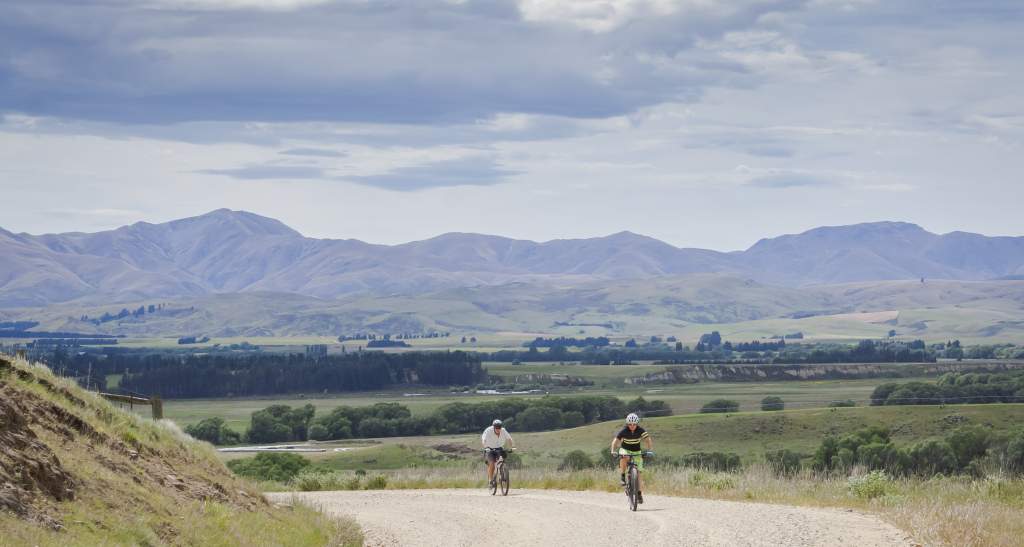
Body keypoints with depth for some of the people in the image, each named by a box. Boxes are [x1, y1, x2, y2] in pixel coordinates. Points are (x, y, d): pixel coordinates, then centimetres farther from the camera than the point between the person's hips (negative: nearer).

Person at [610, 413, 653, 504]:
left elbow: (648, 440, -21)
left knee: (639, 472, -10)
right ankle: (622, 476, -20)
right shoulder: (623, 431, -20)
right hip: (625, 449, -1)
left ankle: (639, 493, -4)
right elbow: (615, 441, -24)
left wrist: (650, 450, -38)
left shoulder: (640, 430, -17)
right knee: (623, 456, -38)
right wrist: (613, 451, -41)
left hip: (636, 452, 1)